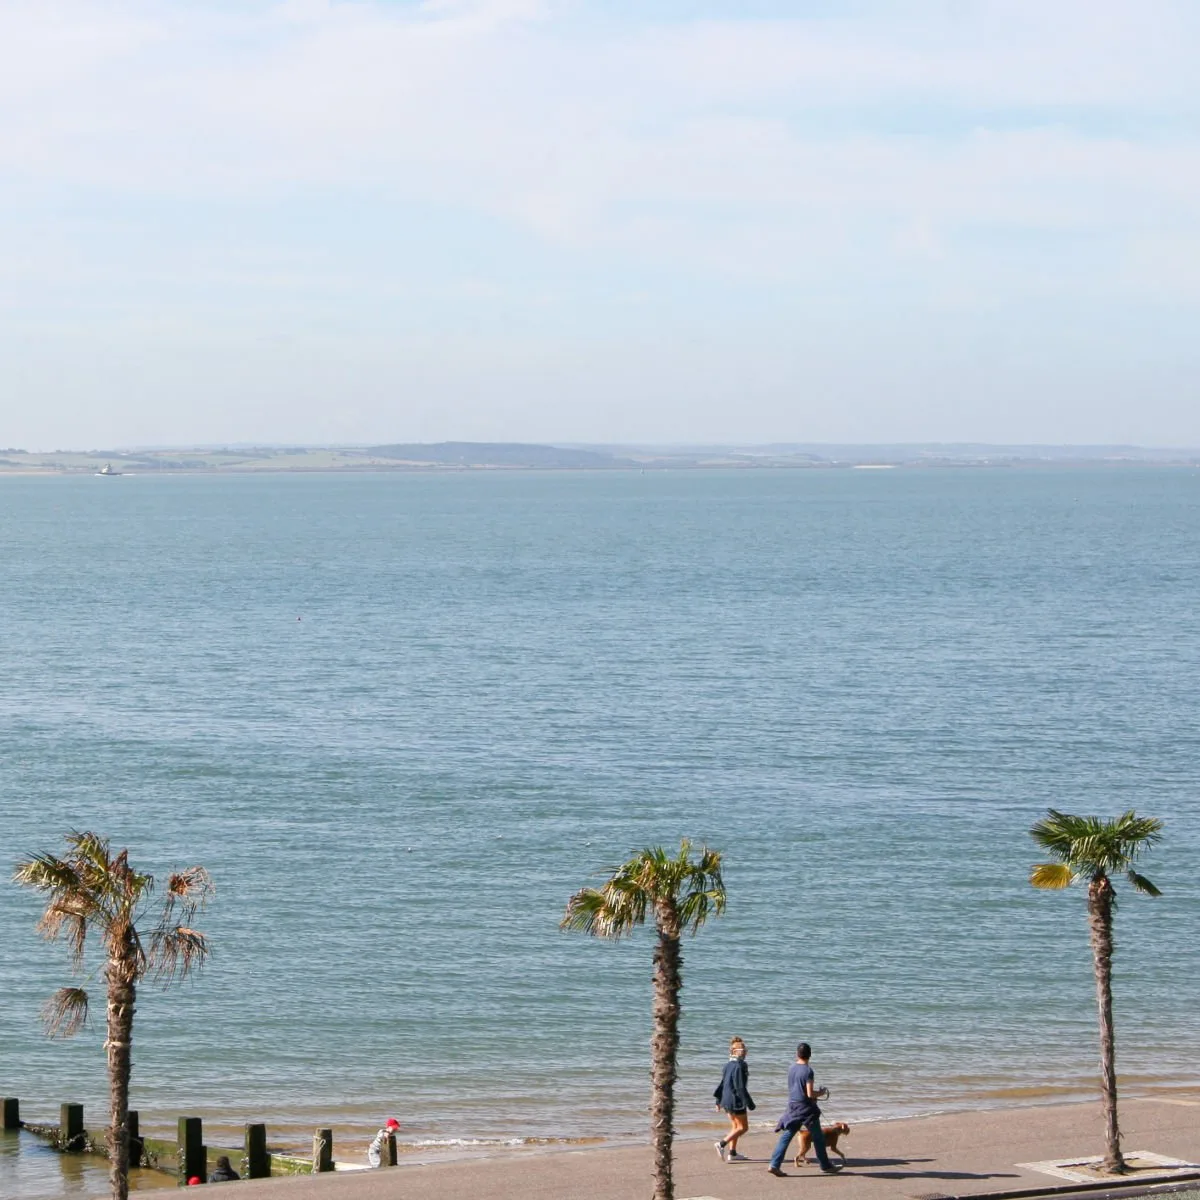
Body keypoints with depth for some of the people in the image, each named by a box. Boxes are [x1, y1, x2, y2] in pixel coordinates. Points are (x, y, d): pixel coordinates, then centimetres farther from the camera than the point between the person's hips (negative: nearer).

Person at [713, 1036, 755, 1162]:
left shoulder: (728, 1065, 9)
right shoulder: (739, 1066, -17)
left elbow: (722, 1084, 15)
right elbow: (740, 1087, -20)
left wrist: (718, 1101, 22)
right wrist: (749, 1103, -15)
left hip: (727, 1099, 9)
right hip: (736, 1100, -9)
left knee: (735, 1126, 17)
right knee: (743, 1127, -1)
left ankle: (732, 1153, 18)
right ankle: (722, 1144, -11)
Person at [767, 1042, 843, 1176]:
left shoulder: (792, 1068, 5)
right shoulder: (808, 1071, -16)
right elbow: (810, 1094, -20)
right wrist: (821, 1092, 1)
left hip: (792, 1107, 6)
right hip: (806, 1109, -6)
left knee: (786, 1136, 4)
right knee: (818, 1138, 8)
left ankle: (774, 1165, -4)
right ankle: (826, 1166, 18)